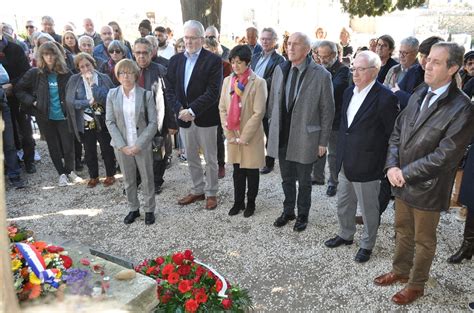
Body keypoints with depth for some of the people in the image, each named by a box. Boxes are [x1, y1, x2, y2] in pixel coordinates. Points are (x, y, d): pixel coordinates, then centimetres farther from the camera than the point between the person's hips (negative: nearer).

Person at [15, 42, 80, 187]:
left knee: (68, 145, 2)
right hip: (46, 117, 0)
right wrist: (33, 101, -8)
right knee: (53, 146, 9)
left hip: (64, 115, 0)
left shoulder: (65, 72, -4)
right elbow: (19, 90, 2)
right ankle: (62, 174, 23)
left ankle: (70, 171, 24)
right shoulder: (35, 73, -6)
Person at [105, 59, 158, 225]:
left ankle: (149, 210, 25)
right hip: (121, 146, 2)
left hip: (142, 145, -2)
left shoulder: (146, 94, -7)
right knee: (128, 180, 13)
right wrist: (122, 145, -10)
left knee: (147, 179, 8)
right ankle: (133, 209, 30)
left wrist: (139, 144, -14)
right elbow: (110, 122, -1)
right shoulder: (112, 94, 0)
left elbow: (153, 122, -8)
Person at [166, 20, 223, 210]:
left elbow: (213, 92, -17)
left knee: (210, 159, 9)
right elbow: (170, 90, 4)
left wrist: (192, 110, -22)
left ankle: (211, 193, 25)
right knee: (191, 159, 16)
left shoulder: (213, 60, -9)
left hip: (205, 118, -5)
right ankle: (197, 190, 33)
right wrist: (180, 109, -12)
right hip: (184, 118, 5)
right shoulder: (175, 60, 7)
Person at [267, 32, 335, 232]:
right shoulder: (280, 69, 2)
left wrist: (323, 141, -6)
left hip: (305, 137, -4)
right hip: (281, 136, 4)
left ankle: (302, 214, 33)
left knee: (304, 180, 13)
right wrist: (272, 128, 10)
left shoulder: (321, 75, -11)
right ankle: (288, 211, 37)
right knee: (287, 179, 18)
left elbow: (327, 110, -7)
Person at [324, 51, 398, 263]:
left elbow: (393, 134, -12)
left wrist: (386, 165, -9)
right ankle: (346, 235, 44)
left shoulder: (385, 98, -17)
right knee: (344, 204, 22)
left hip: (366, 166, -7)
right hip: (345, 163, 7)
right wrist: (341, 155, 13)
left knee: (368, 209, 12)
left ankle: (367, 245, 32)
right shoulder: (349, 92, 6)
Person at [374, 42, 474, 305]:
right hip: (402, 181, 6)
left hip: (427, 188, -6)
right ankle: (400, 271, 44)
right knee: (403, 231, 23)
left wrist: (405, 173, -17)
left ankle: (416, 285, 35)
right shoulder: (418, 95, 3)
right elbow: (397, 132, 6)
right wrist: (392, 166, -8)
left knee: (423, 240, 15)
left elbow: (444, 155, -22)